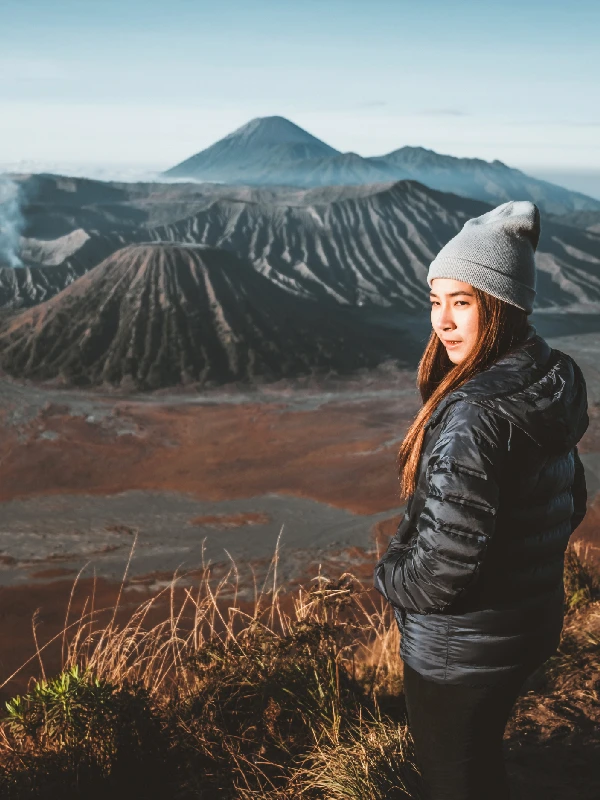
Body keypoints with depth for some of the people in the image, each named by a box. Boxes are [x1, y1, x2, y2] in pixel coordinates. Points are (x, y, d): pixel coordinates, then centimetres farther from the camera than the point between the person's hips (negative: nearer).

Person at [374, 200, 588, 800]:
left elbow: (443, 567, -29)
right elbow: (568, 506, 10)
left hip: (459, 649, -8)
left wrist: (390, 576, -9)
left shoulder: (476, 414, -30)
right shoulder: (552, 385, -3)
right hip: (531, 621, 8)